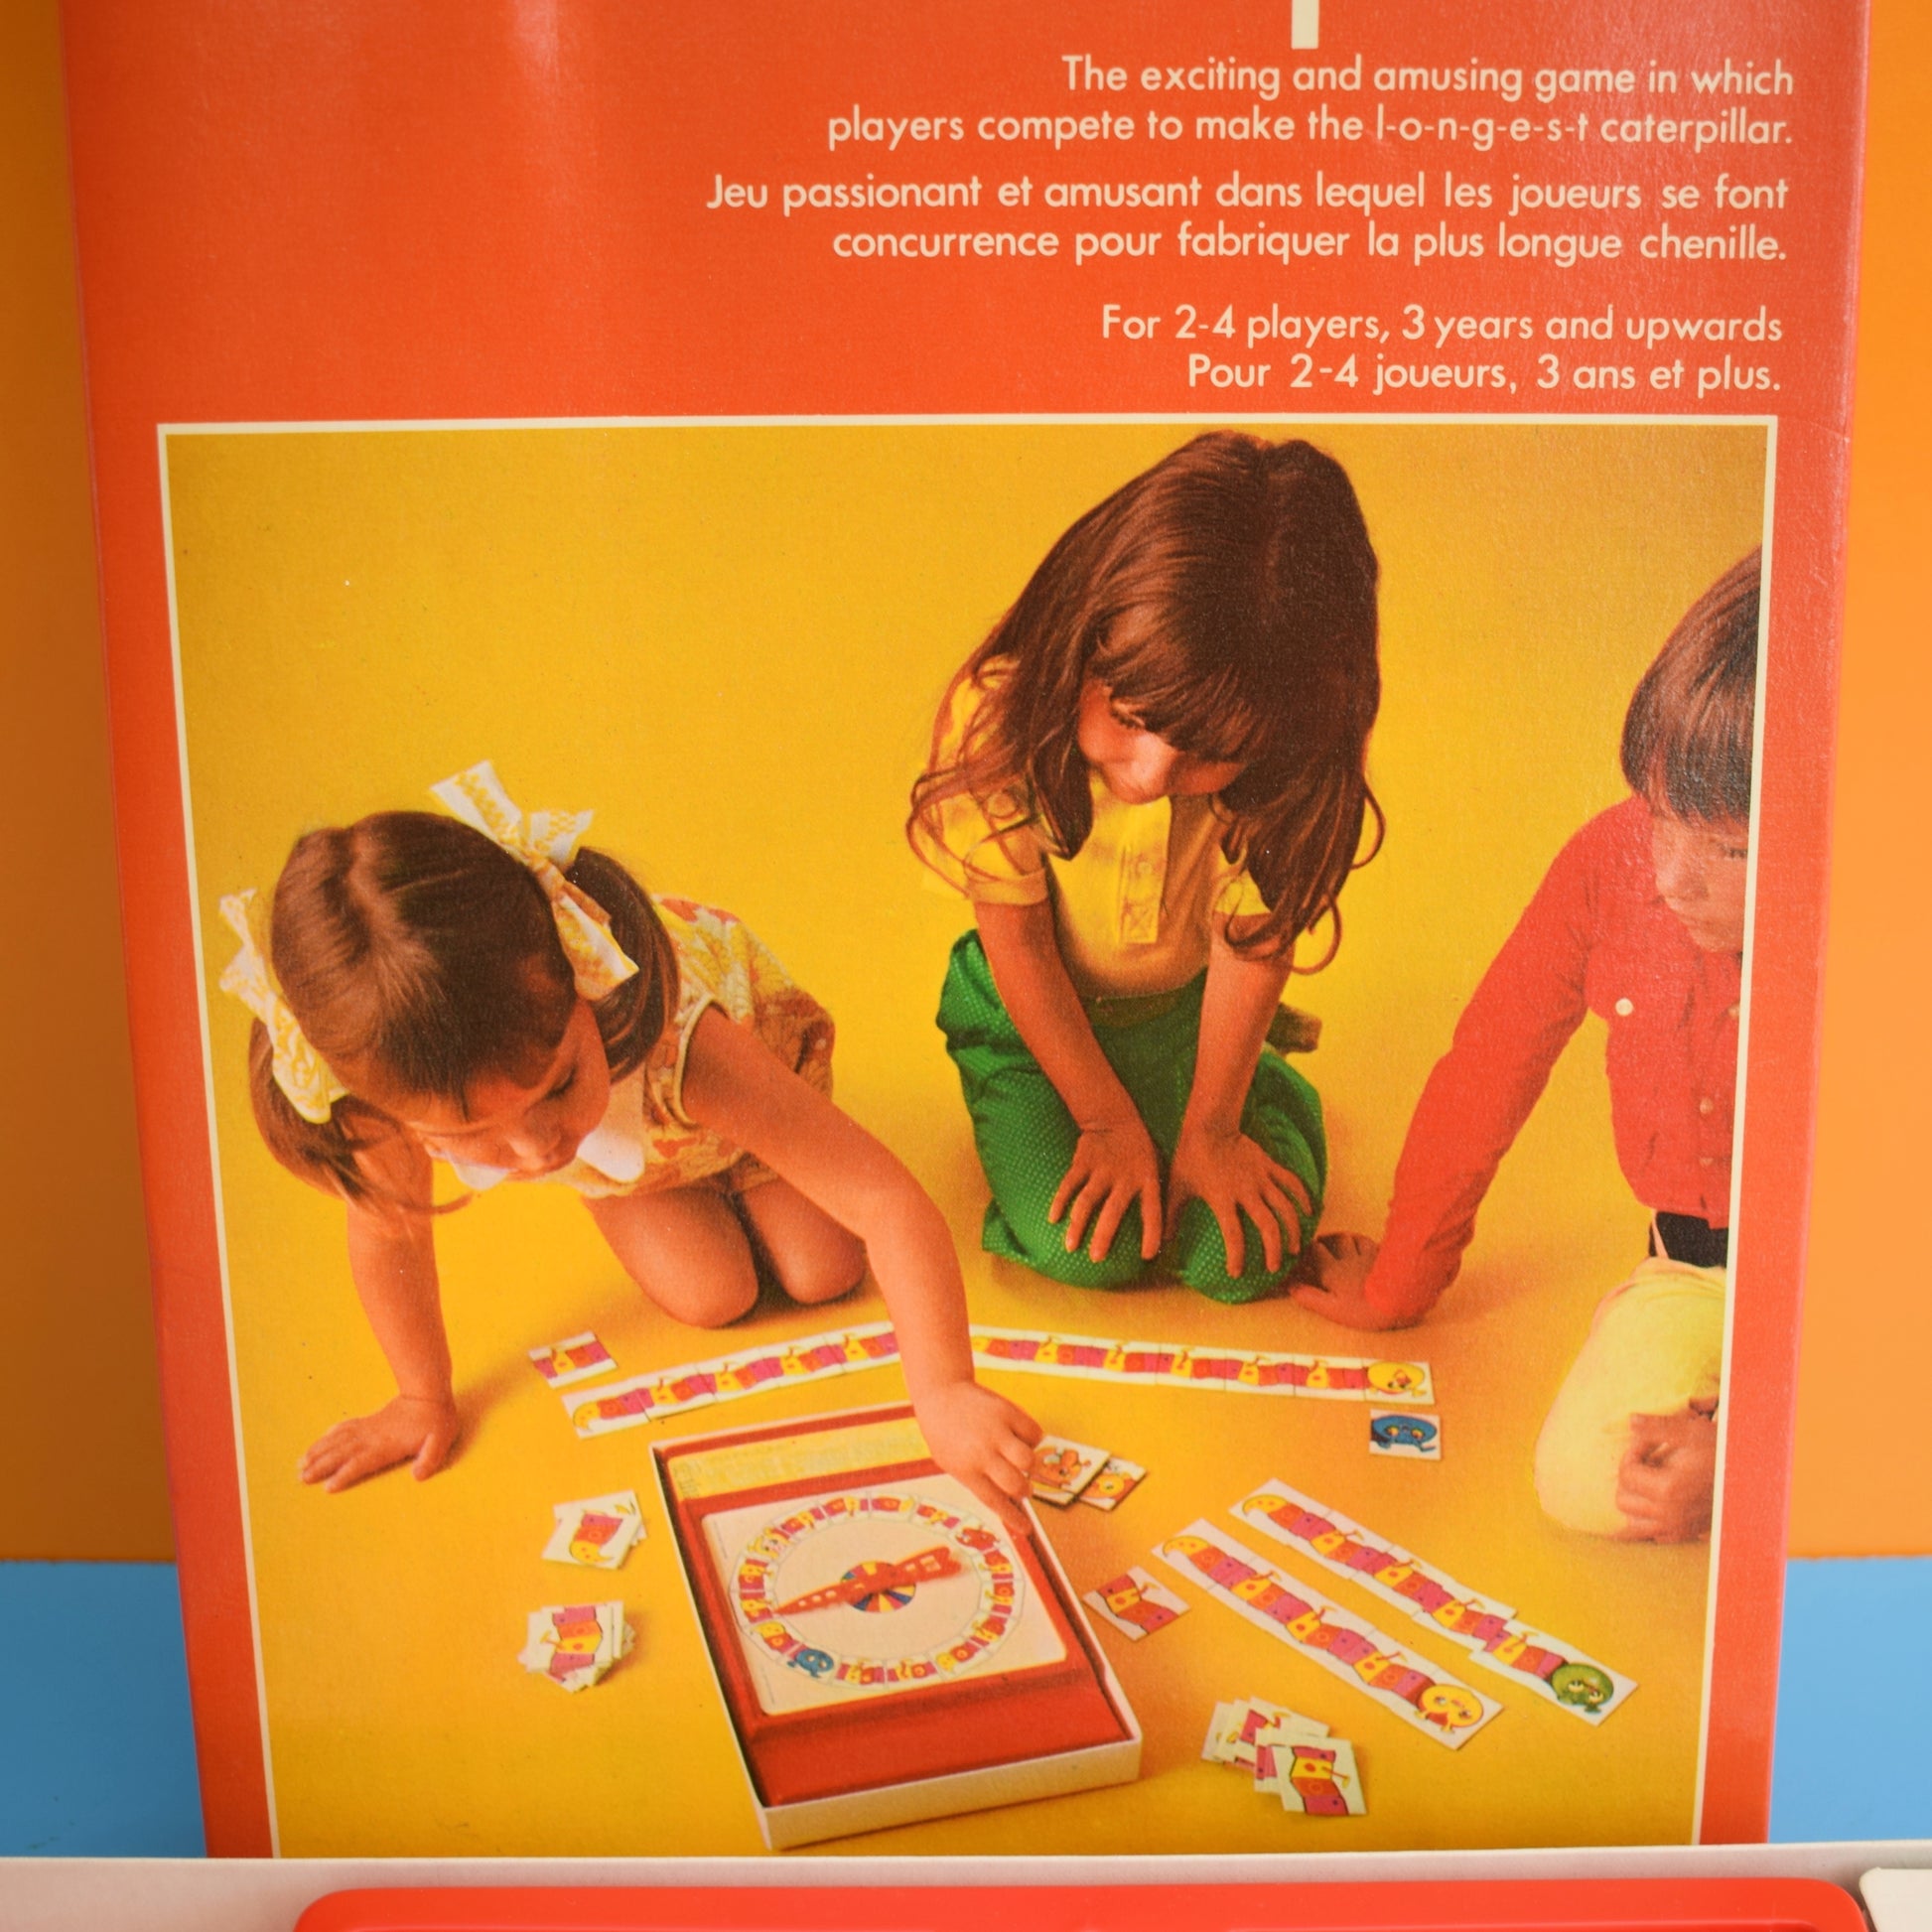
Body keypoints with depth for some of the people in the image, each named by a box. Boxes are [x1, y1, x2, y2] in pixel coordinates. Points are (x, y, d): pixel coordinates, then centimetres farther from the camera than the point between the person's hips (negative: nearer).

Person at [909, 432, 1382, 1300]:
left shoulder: (1289, 747, -28)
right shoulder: (1004, 711, -31)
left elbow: (1252, 936, -15)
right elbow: (1016, 938, -18)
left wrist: (1209, 1125, -11)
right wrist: (1108, 1118, -12)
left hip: (1187, 1007, 1)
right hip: (1035, 1012, -1)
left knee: (1240, 1257, -9)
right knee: (1080, 1249, -17)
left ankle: (1266, 1077, 20)